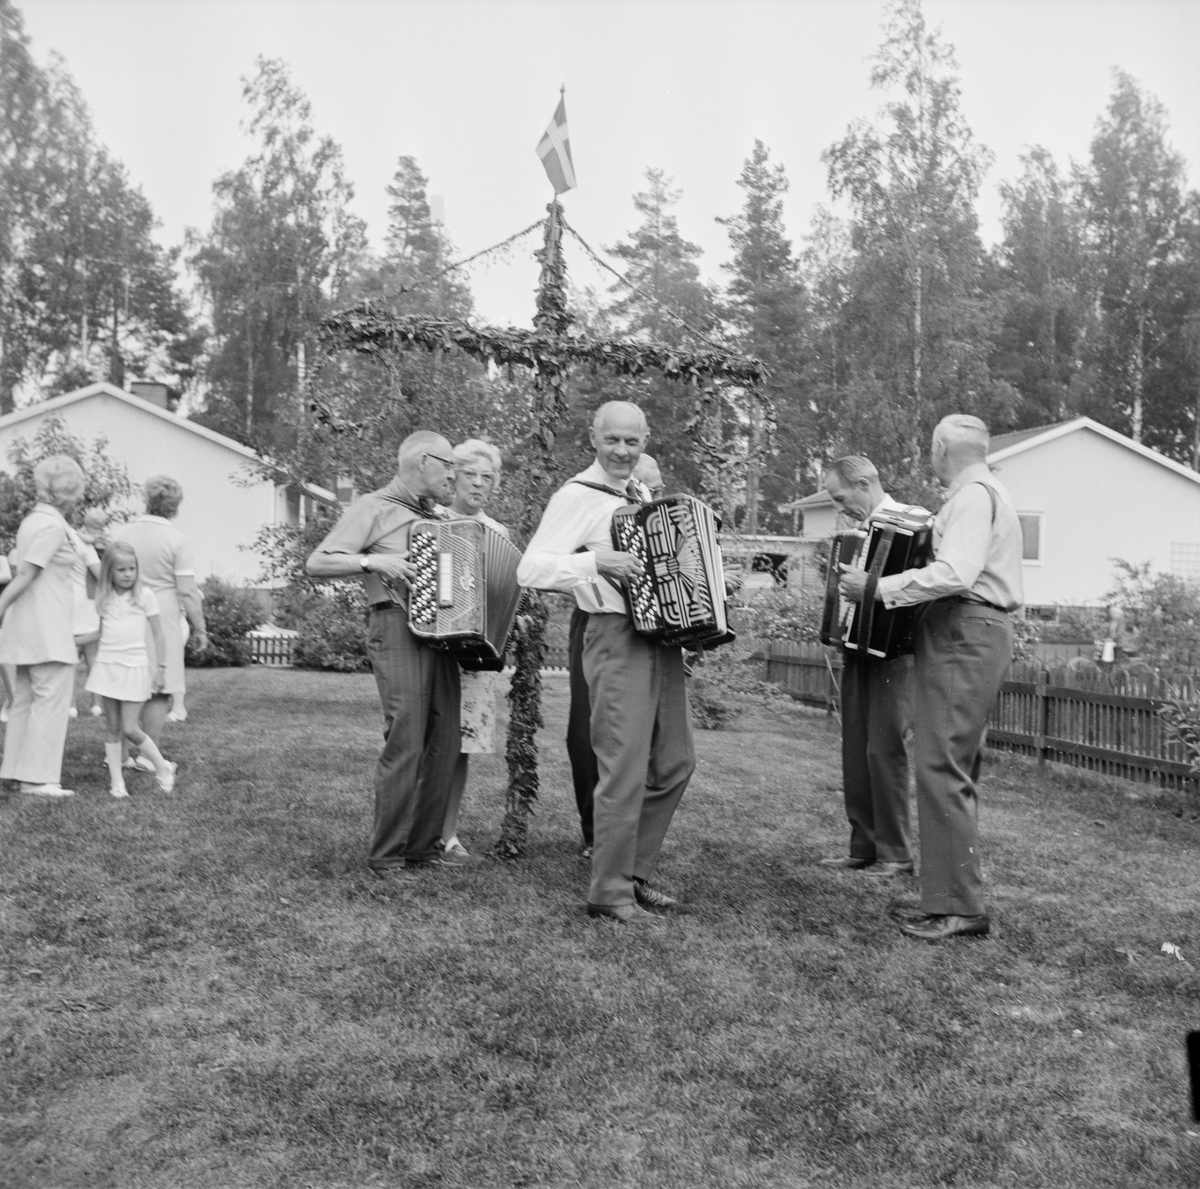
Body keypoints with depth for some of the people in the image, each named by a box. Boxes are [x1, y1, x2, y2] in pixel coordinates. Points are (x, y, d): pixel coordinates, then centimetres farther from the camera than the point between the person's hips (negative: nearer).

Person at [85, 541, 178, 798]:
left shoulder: (144, 596, -4)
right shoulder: (104, 598, 7)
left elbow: (158, 635, -1)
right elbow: (102, 633, 14)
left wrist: (161, 667, -3)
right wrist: (94, 665, 12)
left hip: (134, 667, -4)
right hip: (106, 666, 4)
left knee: (130, 730, -6)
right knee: (113, 728, 5)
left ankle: (163, 767, 13)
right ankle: (116, 781, 11)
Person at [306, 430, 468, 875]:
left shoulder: (434, 518, 22)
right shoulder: (373, 508, 0)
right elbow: (317, 563, -7)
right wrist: (371, 561, -21)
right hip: (397, 628, -7)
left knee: (445, 743, 4)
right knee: (405, 743, -12)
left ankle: (424, 846, 14)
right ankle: (386, 857, -3)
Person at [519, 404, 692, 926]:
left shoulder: (641, 494, 17)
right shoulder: (577, 496, -7)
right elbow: (530, 569, -15)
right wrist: (594, 561, -24)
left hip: (664, 638, 9)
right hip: (617, 636, -8)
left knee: (675, 762, 12)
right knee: (626, 769, -8)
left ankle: (636, 872, 24)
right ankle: (610, 893, 3)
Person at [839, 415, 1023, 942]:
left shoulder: (974, 494, -10)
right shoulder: (981, 493, 23)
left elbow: (956, 573, -24)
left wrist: (879, 588, -21)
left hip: (963, 637, -11)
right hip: (968, 636, 11)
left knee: (941, 767, -11)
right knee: (954, 768, 11)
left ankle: (958, 906, -8)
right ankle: (952, 895, 16)